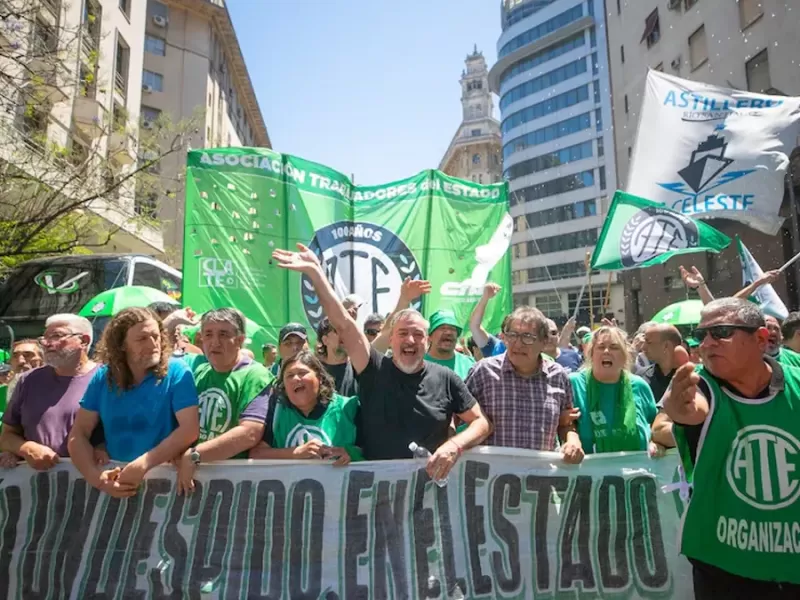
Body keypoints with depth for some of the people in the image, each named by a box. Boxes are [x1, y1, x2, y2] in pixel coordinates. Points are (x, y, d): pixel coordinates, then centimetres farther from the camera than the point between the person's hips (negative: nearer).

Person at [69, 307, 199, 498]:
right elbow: (79, 433, 3)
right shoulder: (103, 377, 4)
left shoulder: (176, 372, -7)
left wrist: (144, 464, -23)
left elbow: (190, 429, -14)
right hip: (115, 480, 4)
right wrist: (95, 476, -13)